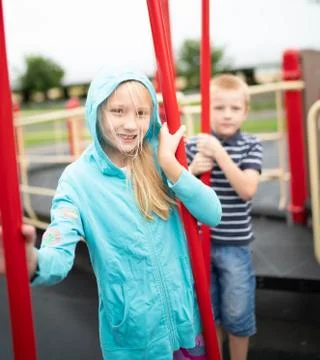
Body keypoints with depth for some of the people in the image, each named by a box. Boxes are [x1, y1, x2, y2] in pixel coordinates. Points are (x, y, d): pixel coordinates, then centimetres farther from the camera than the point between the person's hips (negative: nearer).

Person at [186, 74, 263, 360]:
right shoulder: (194, 145, -2)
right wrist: (192, 170, -19)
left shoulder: (251, 146, -7)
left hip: (235, 245, -2)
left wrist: (219, 153, -26)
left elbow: (247, 190, -20)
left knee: (237, 315, 11)